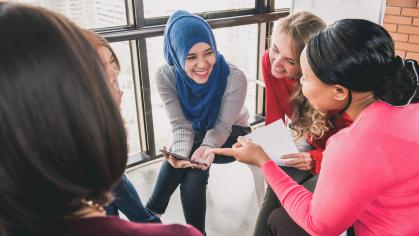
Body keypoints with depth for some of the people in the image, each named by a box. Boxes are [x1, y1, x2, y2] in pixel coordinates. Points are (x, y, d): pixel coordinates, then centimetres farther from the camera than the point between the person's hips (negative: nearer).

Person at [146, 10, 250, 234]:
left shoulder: (235, 78, -31)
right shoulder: (165, 76, -24)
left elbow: (222, 126, -22)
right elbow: (181, 126, -22)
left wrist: (207, 148, -45)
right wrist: (179, 154, -44)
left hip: (232, 136, -2)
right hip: (196, 132, 3)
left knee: (194, 172, -28)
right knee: (193, 175, -27)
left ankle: (151, 214, -8)